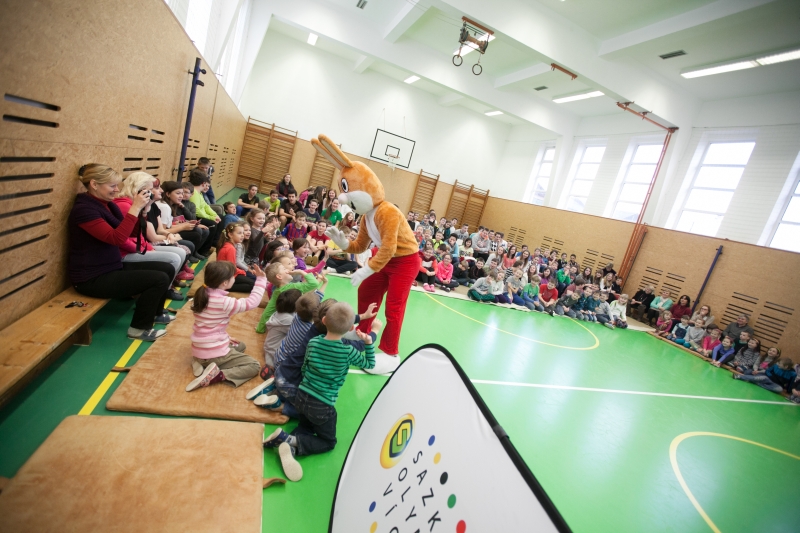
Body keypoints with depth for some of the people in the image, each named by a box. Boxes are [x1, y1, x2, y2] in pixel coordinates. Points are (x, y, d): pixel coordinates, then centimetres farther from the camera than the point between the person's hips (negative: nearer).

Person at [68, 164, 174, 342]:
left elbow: (128, 231, 11)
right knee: (160, 279, -20)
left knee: (167, 269, 4)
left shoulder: (104, 204, 9)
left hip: (113, 267, 9)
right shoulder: (84, 209, -18)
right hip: (93, 278, -9)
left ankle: (155, 313, 23)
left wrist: (141, 208, -4)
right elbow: (116, 238, -28)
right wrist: (135, 208, -28)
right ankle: (139, 328, -3)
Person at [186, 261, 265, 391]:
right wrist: (261, 279, -15)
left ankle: (202, 362, 11)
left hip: (198, 350, 8)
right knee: (254, 366, -3)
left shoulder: (201, 295, 2)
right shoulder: (224, 302, -22)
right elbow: (251, 303, -18)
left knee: (240, 346, 29)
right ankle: (216, 375, -16)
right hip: (214, 353, -8)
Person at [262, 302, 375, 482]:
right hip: (322, 406, -5)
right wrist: (369, 343, 9)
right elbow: (370, 364, 3)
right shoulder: (348, 351, -15)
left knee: (306, 427, 32)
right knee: (328, 441, 17)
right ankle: (294, 444, -7)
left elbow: (304, 368, 10)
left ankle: (284, 438, 1)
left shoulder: (313, 342, -5)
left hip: (301, 397, 5)